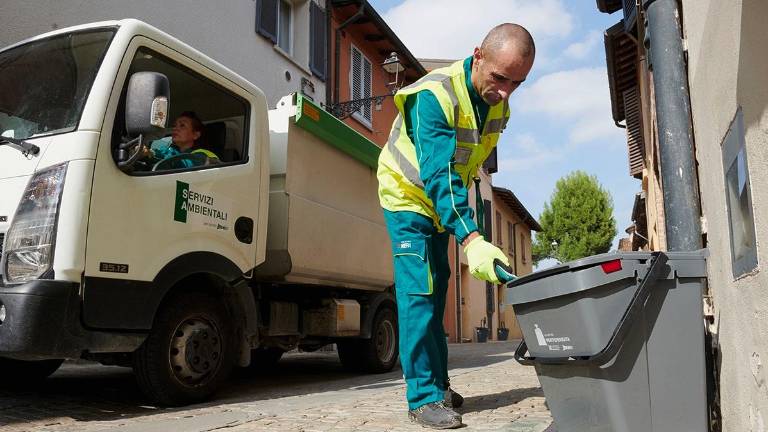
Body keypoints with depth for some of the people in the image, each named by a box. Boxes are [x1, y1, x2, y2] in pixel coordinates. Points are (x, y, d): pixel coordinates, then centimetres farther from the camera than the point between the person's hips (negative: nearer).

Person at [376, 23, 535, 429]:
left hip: (443, 204, 7)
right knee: (418, 293, -14)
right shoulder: (434, 94, -32)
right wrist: (471, 239, -51)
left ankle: (437, 384, 21)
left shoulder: (498, 104, -6)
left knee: (436, 290, 10)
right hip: (407, 195, -7)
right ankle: (423, 396, -8)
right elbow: (438, 174, -42)